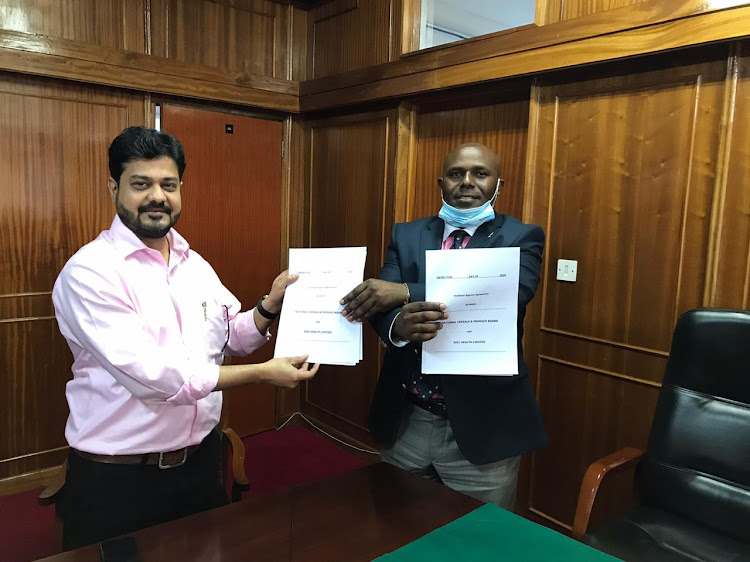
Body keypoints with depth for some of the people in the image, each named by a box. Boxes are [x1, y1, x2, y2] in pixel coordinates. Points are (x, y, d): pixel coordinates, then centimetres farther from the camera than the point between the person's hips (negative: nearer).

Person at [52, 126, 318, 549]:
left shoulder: (196, 265, 5)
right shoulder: (90, 271, -17)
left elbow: (232, 338, 11)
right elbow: (149, 374, -25)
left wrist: (269, 307, -8)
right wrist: (262, 374, -21)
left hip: (201, 459, 6)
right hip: (117, 478, -6)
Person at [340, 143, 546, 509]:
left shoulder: (521, 238, -2)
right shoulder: (406, 235, 7)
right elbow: (378, 300, -6)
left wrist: (405, 292, -28)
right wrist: (399, 324, -30)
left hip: (482, 425, -3)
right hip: (405, 420, 3)